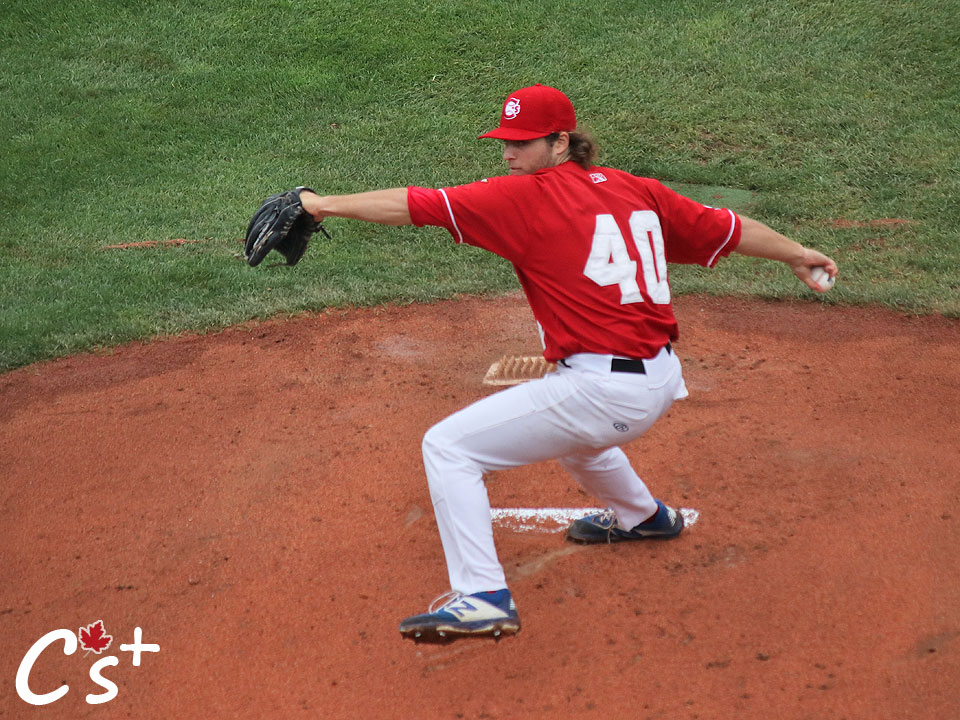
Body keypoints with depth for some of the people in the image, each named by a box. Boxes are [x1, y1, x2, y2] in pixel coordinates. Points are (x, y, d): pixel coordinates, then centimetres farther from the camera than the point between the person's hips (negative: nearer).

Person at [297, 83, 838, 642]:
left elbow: (418, 205, -12)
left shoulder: (525, 197, -8)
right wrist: (797, 254, 33)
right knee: (561, 422, 40)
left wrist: (325, 205, -7)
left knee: (448, 447, -4)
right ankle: (643, 516, 59)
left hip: (605, 393, -9)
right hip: (662, 384, 9)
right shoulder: (637, 190, 11)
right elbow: (726, 228, 19)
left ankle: (483, 597, -10)